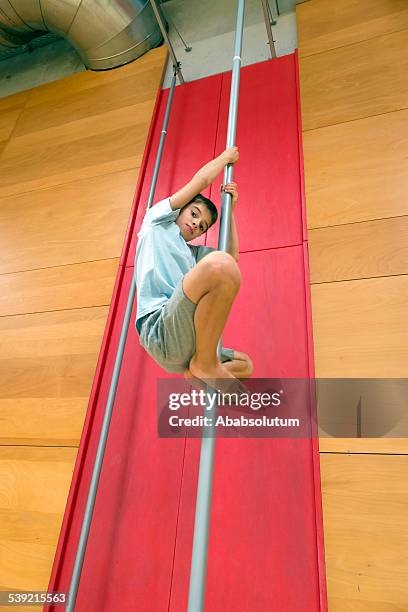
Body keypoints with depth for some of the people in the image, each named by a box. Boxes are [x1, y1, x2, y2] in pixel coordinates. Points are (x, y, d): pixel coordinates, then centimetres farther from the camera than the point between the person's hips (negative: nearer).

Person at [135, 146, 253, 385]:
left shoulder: (192, 252, 35)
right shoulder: (158, 221, 17)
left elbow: (233, 255, 25)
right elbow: (202, 179, 12)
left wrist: (229, 210, 27)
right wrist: (226, 157, 29)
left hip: (183, 346, 9)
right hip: (161, 329, -9)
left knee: (245, 366, 19)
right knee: (220, 264, -32)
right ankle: (205, 363, -19)